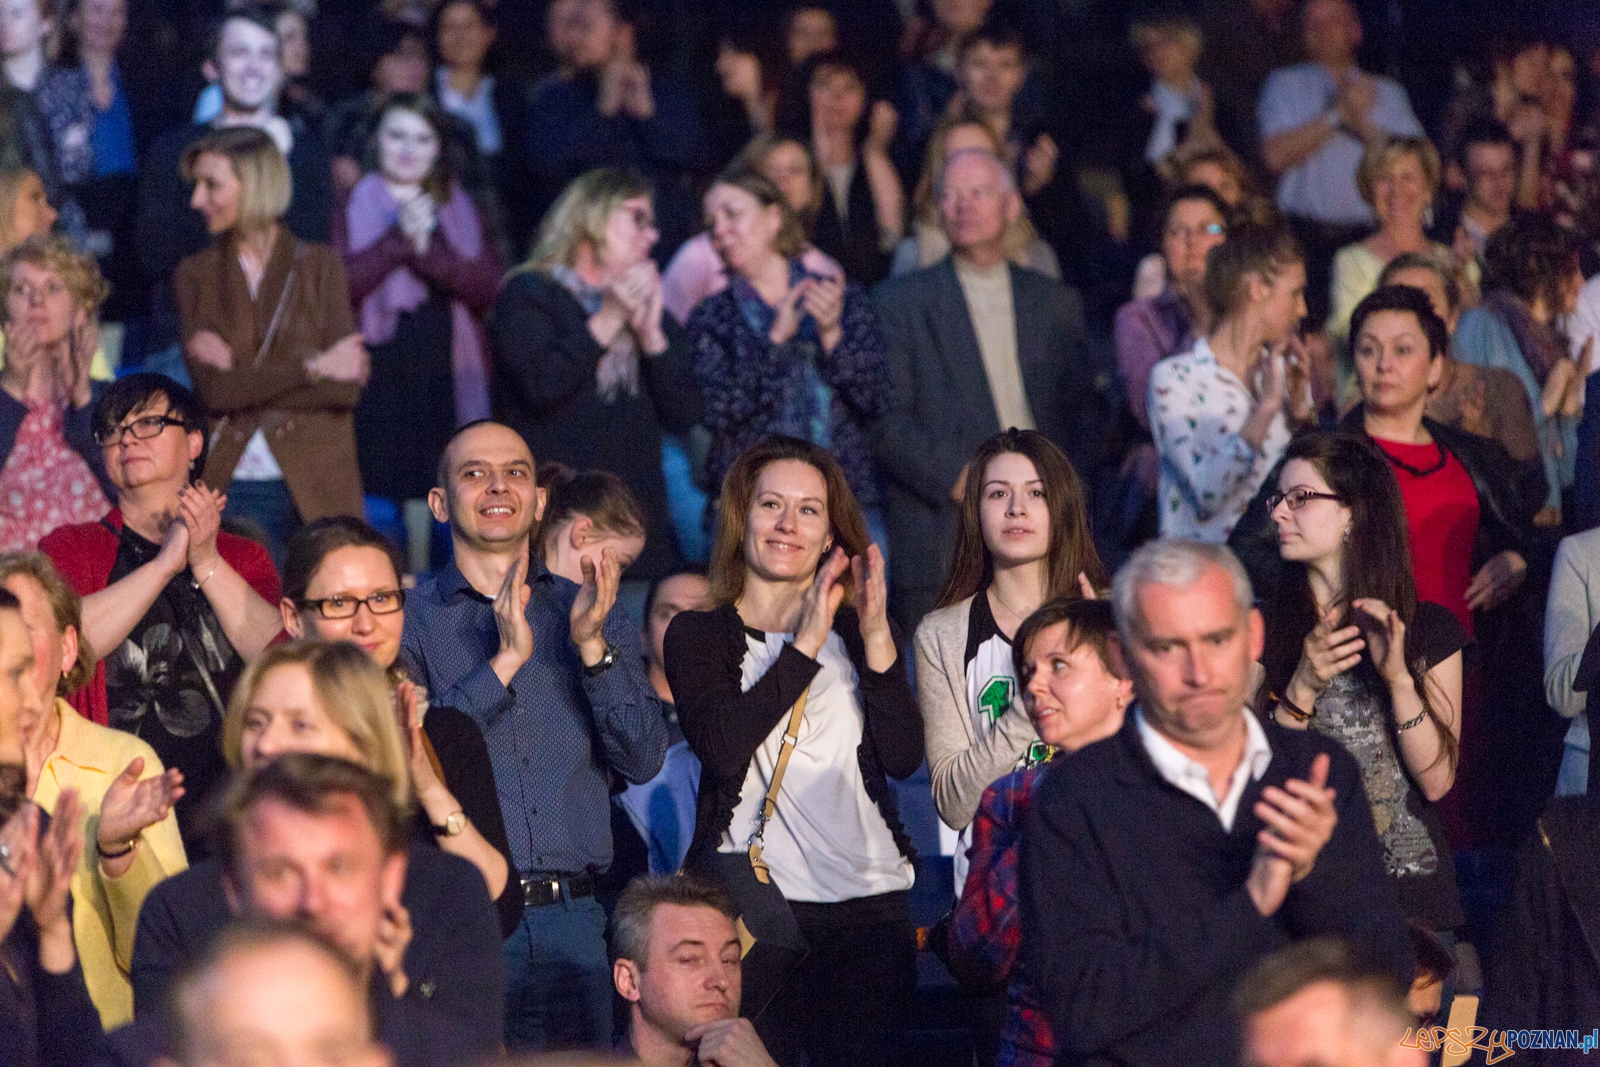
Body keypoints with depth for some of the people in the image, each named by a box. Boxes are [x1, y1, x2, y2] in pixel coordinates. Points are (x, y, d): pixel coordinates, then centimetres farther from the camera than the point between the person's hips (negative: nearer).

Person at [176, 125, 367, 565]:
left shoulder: (319, 267, 6)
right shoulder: (195, 276, 9)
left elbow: (347, 387, -4)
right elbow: (213, 390, -4)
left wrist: (242, 376, -8)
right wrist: (313, 367, -8)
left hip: (313, 485, -1)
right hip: (226, 483, 1)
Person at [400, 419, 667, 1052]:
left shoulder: (587, 614, 15)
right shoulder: (407, 617, 6)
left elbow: (642, 761, 4)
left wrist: (592, 647, -9)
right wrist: (506, 660, -12)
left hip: (570, 921, 3)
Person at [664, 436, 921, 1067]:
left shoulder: (859, 632, 15)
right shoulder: (699, 635, 7)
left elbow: (902, 758, 0)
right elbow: (721, 747, -12)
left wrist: (877, 637, -10)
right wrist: (806, 644, -12)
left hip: (869, 903, 3)